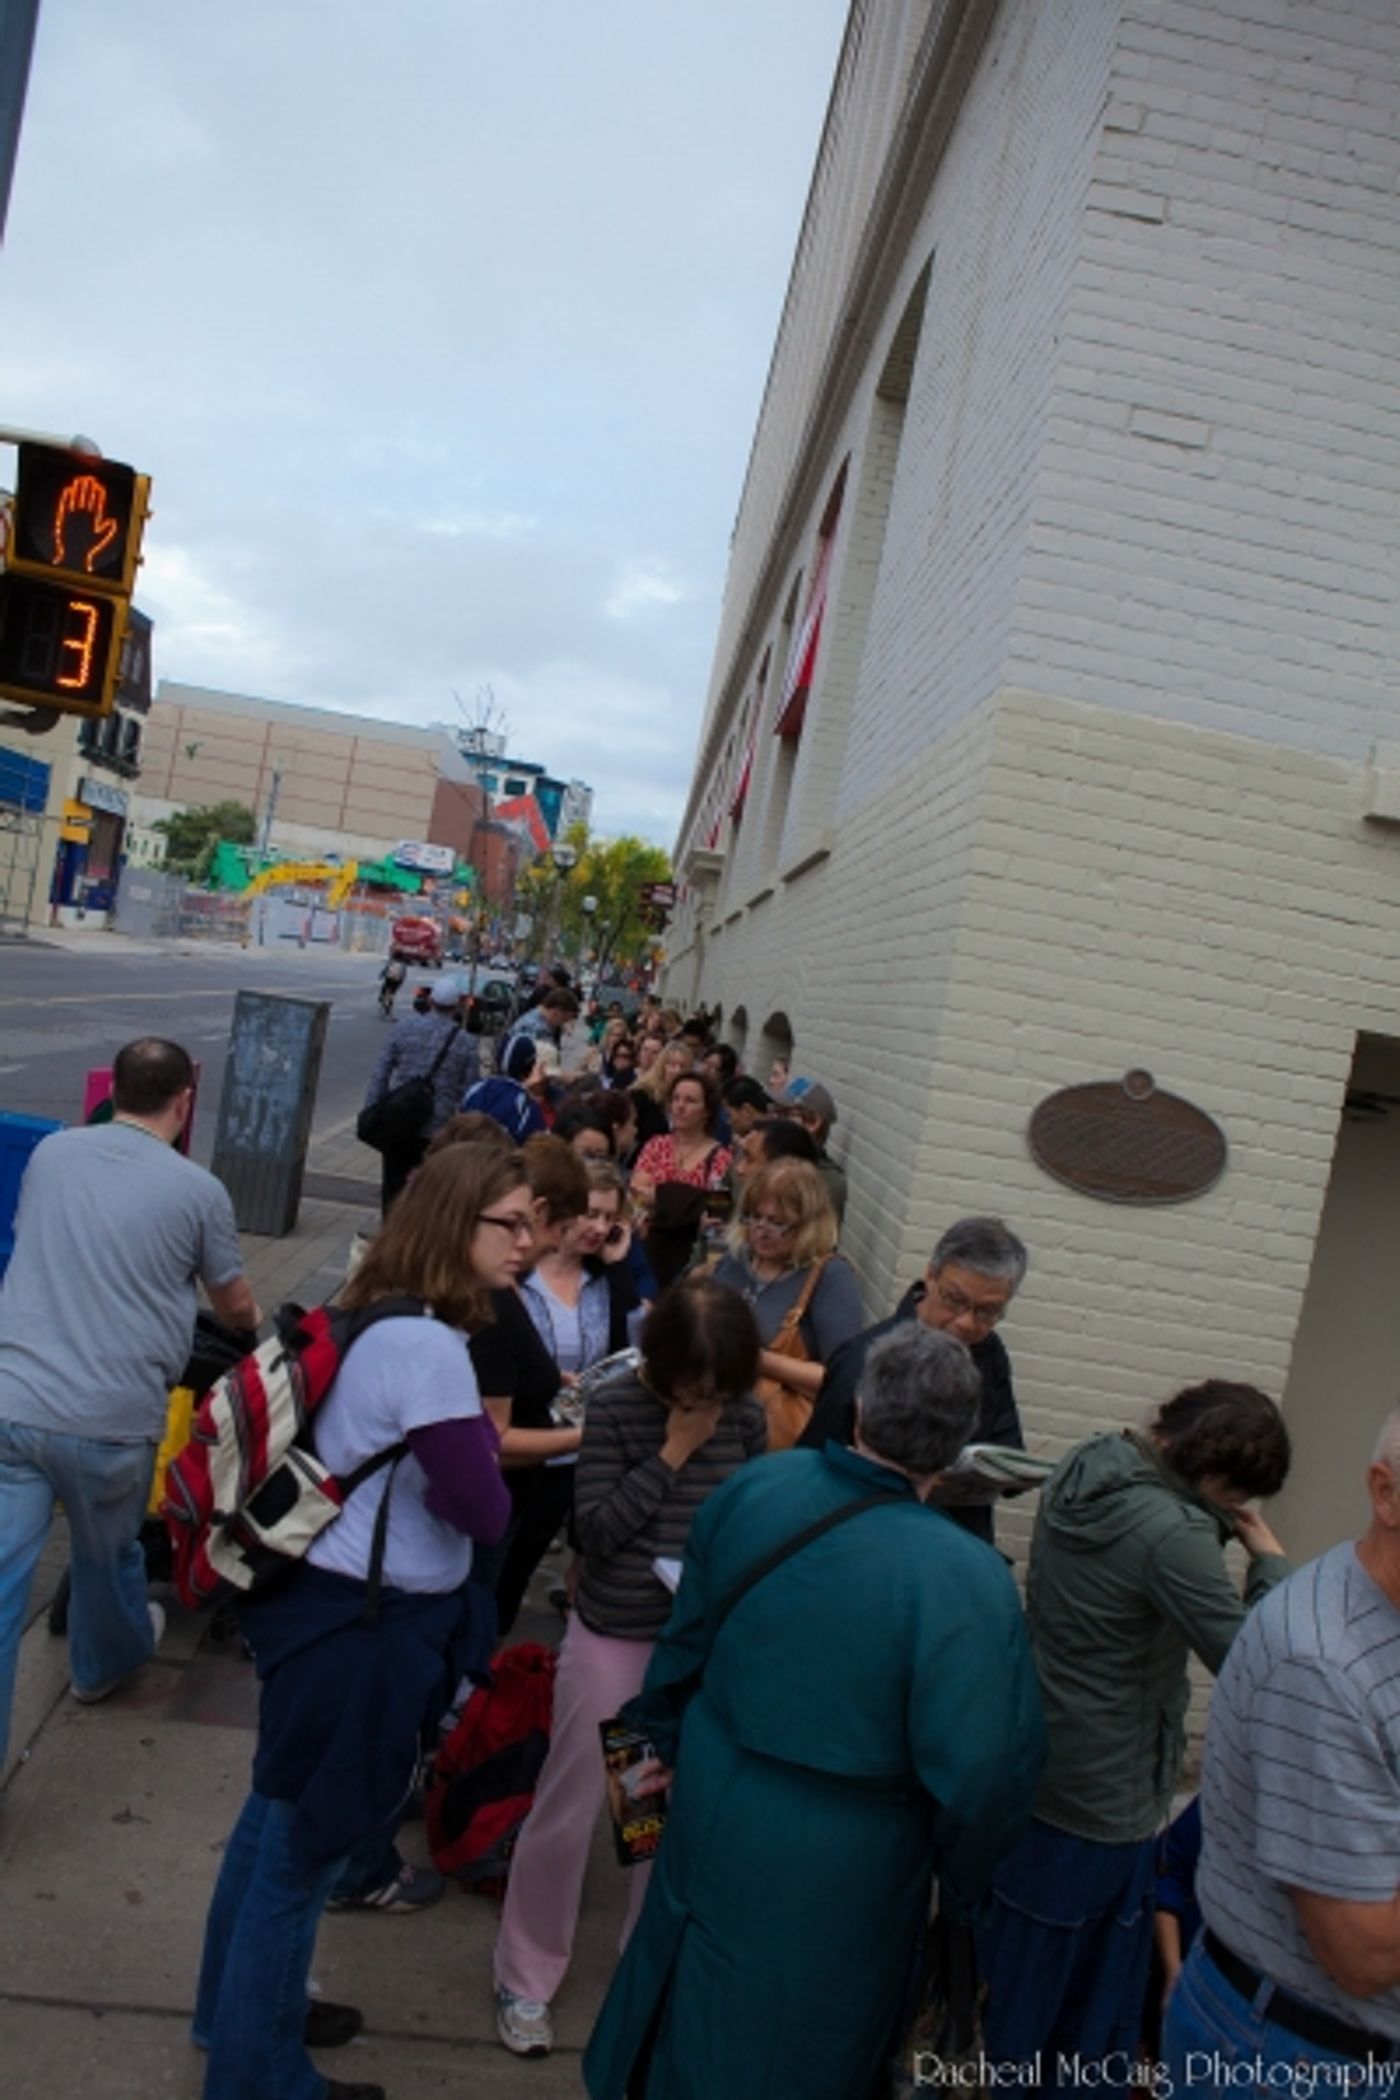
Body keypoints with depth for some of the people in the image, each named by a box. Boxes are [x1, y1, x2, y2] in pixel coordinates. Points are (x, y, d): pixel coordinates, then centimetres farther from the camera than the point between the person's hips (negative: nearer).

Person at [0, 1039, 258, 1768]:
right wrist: (256, 1319, 36)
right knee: (106, 1555, 25)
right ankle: (105, 1661, 52)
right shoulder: (198, 1190, -4)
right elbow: (235, 1306, 11)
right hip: (111, 1420, -2)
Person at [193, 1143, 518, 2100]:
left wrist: (470, 1453, -4)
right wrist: (487, 1456, -6)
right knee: (304, 1849, 11)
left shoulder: (378, 1317, 4)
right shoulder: (428, 1345, -27)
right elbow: (481, 1507, -24)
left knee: (279, 1823, 27)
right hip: (361, 1625, -10)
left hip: (327, 1598, 10)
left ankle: (244, 2010, 48)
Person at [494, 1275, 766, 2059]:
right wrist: (671, 1456, -21)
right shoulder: (616, 1404, -14)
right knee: (567, 1813, 10)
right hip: (612, 1636, -2)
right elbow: (595, 1528, -17)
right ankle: (527, 1979, 33)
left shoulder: (746, 1417, -4)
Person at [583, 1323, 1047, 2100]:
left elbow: (686, 1638, 1)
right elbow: (981, 1767, -23)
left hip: (716, 1812, 4)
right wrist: (964, 1871, -1)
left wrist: (670, 1741, 20)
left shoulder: (753, 1488, -15)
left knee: (690, 2021, 30)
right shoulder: (965, 1579, -30)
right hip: (840, 1873, -4)